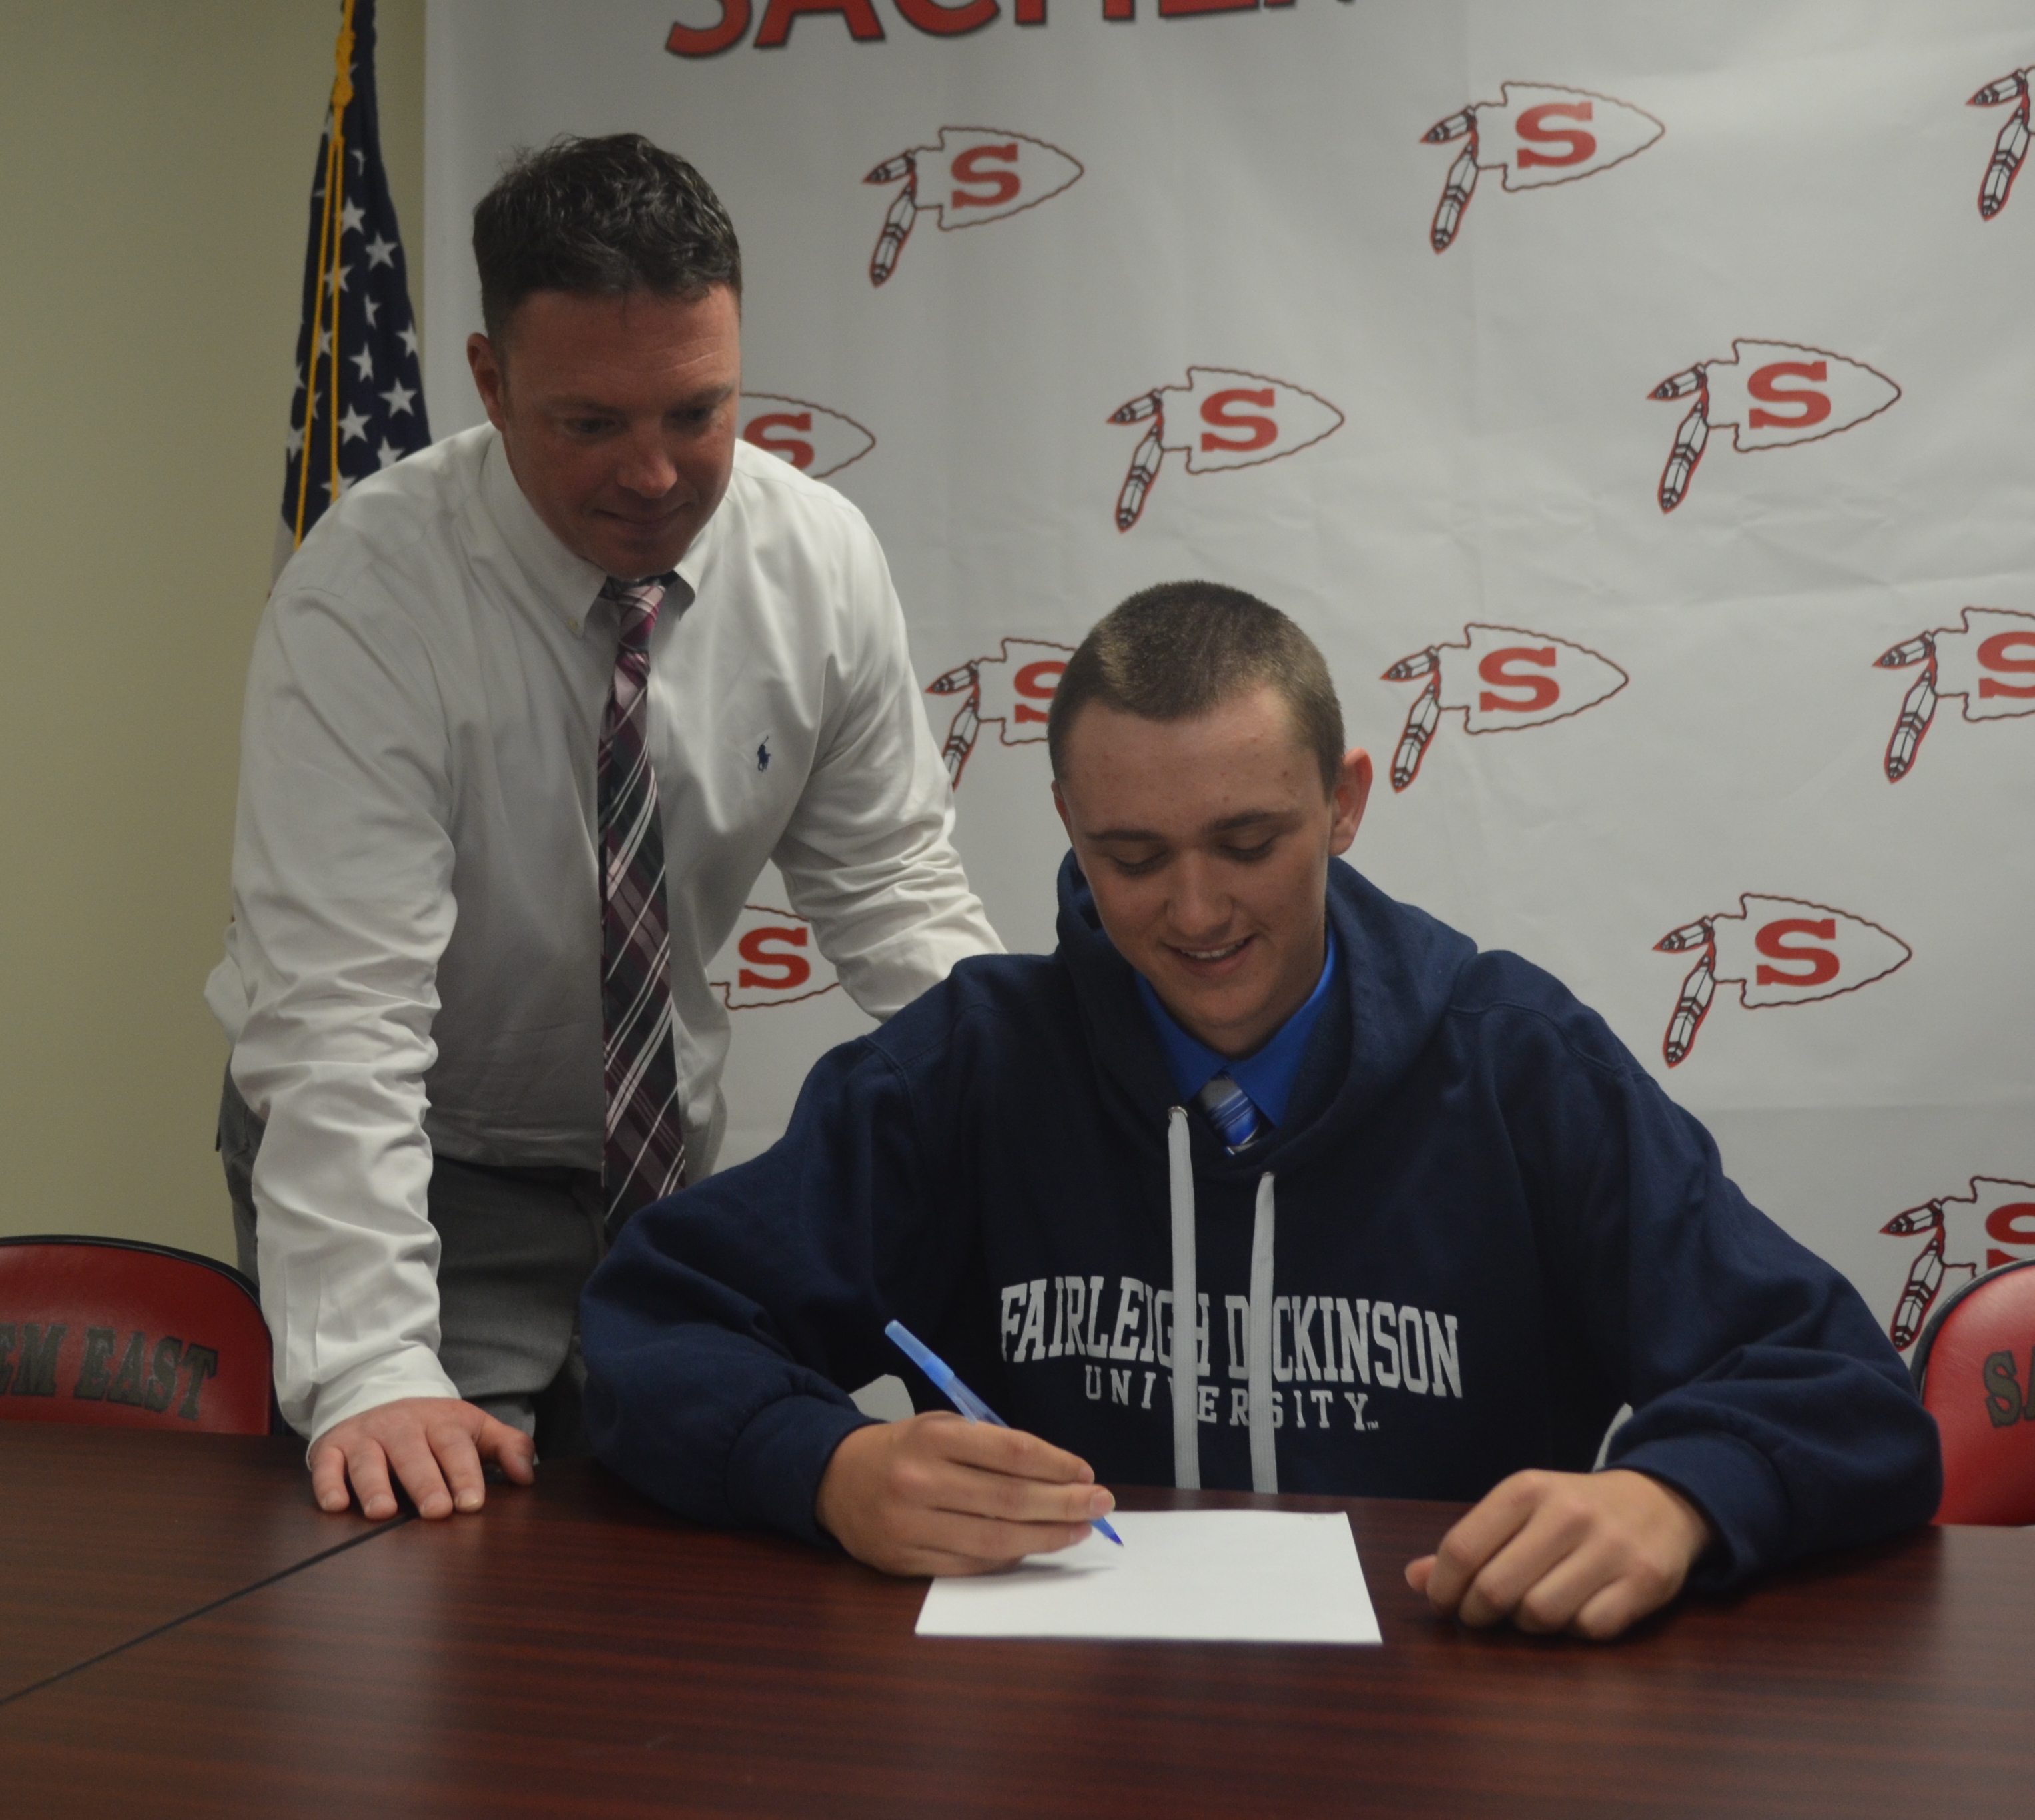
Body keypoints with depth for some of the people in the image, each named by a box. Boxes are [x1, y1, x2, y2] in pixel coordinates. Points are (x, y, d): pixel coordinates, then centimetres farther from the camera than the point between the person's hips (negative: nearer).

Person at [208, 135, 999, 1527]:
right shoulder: (370, 589, -25)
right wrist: (370, 1373, -39)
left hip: (670, 1151, 4)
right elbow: (338, 1003, -31)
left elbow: (894, 891, -5)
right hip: (414, 1172, -4)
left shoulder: (822, 560, -12)